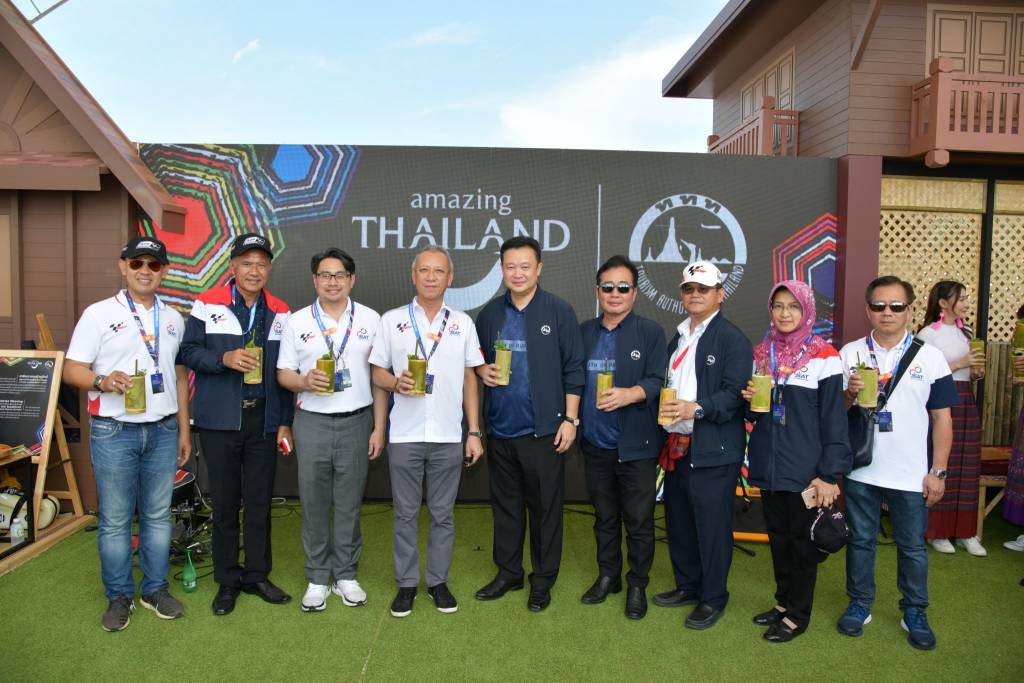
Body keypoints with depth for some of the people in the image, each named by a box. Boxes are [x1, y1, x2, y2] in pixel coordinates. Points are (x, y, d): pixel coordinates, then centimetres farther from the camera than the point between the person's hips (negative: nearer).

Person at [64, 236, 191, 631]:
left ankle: (156, 589, 24)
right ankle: (119, 597, 20)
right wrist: (103, 382, -26)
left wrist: (184, 430, 13)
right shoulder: (99, 314, -1)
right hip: (114, 432, -3)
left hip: (163, 431, 4)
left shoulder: (173, 319, 11)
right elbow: (72, 370, -4)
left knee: (158, 515, 11)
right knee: (115, 519, 5)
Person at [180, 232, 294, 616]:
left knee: (260, 502, 10)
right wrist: (223, 359, -21)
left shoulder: (280, 313, 6)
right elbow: (188, 351, -3)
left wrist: (286, 422, 6)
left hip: (264, 421, 2)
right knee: (224, 503, 8)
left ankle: (256, 576, 24)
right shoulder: (207, 305, -1)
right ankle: (227, 581, 22)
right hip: (220, 421, -2)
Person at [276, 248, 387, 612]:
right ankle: (317, 578, 21)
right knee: (313, 503, 7)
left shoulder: (370, 320, 3)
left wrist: (379, 428, -1)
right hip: (312, 422, 0)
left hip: (357, 421, 0)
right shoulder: (297, 322, 4)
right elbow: (283, 374, 5)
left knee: (349, 503, 9)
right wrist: (305, 381, -18)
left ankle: (346, 575, 23)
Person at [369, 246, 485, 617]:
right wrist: (397, 383, -19)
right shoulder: (391, 320, 2)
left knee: (443, 514, 10)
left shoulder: (463, 323, 6)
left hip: (448, 436, 1)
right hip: (405, 434, -1)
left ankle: (438, 581, 24)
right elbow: (377, 373, 4)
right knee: (405, 513, 9)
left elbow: (470, 379, 7)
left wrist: (475, 432, 3)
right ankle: (406, 583, 22)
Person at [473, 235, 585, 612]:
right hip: (500, 427, 4)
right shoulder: (490, 312, 7)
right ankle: (508, 572, 30)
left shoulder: (559, 311, -4)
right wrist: (482, 370, -6)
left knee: (545, 507, 7)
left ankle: (543, 580, 22)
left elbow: (573, 369, -5)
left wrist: (570, 419, -9)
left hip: (543, 429, -4)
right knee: (505, 504, 15)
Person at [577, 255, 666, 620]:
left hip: (636, 445, -4)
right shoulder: (584, 333, 9)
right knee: (604, 517, 17)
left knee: (639, 521, 5)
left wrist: (630, 394, -28)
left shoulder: (650, 332, -3)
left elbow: (658, 382, -12)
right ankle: (607, 576, 34)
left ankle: (637, 586, 23)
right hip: (596, 443, 4)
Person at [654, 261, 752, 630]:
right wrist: (666, 414, 9)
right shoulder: (678, 337, 17)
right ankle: (687, 586, 32)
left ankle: (713, 599, 17)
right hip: (677, 446, 8)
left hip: (712, 450, -7)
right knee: (678, 521, 15)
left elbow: (734, 393, -17)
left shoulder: (732, 339, -8)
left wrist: (696, 408, -29)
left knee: (711, 525, 2)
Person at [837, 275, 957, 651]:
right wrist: (849, 395, -17)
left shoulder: (930, 357, -1)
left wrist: (938, 471, -1)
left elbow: (941, 418, 1)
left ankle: (914, 613, 27)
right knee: (860, 541, 13)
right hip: (861, 469, 1)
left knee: (912, 546, 11)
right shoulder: (849, 354, 1)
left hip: (911, 474, 0)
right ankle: (860, 604, 28)